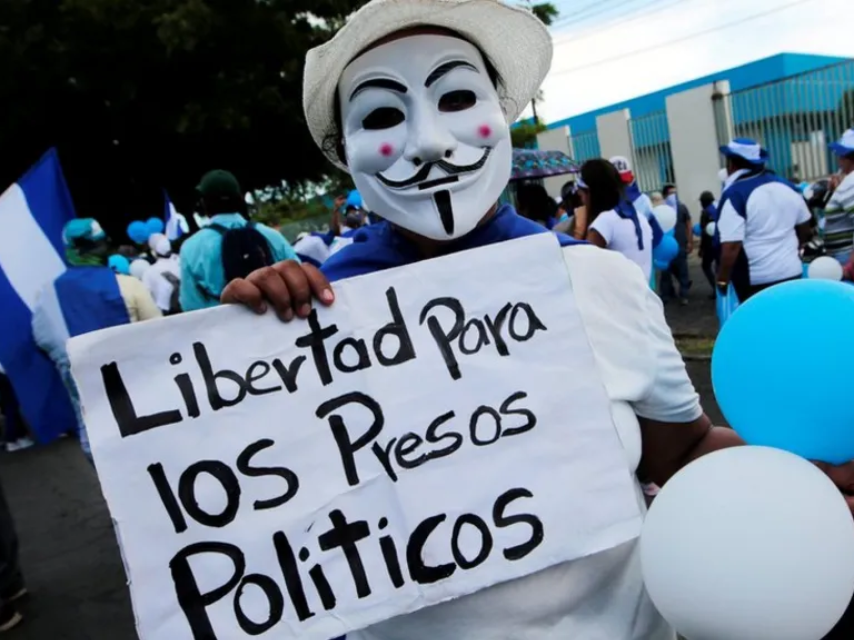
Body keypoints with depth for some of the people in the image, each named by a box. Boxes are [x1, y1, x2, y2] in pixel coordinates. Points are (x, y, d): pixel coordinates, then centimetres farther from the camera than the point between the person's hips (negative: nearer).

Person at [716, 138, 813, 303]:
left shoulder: (735, 194, -16)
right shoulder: (787, 186, 7)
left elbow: (731, 246, -23)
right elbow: (805, 230, 17)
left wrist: (722, 280, -13)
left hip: (755, 280, -6)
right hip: (792, 272, 7)